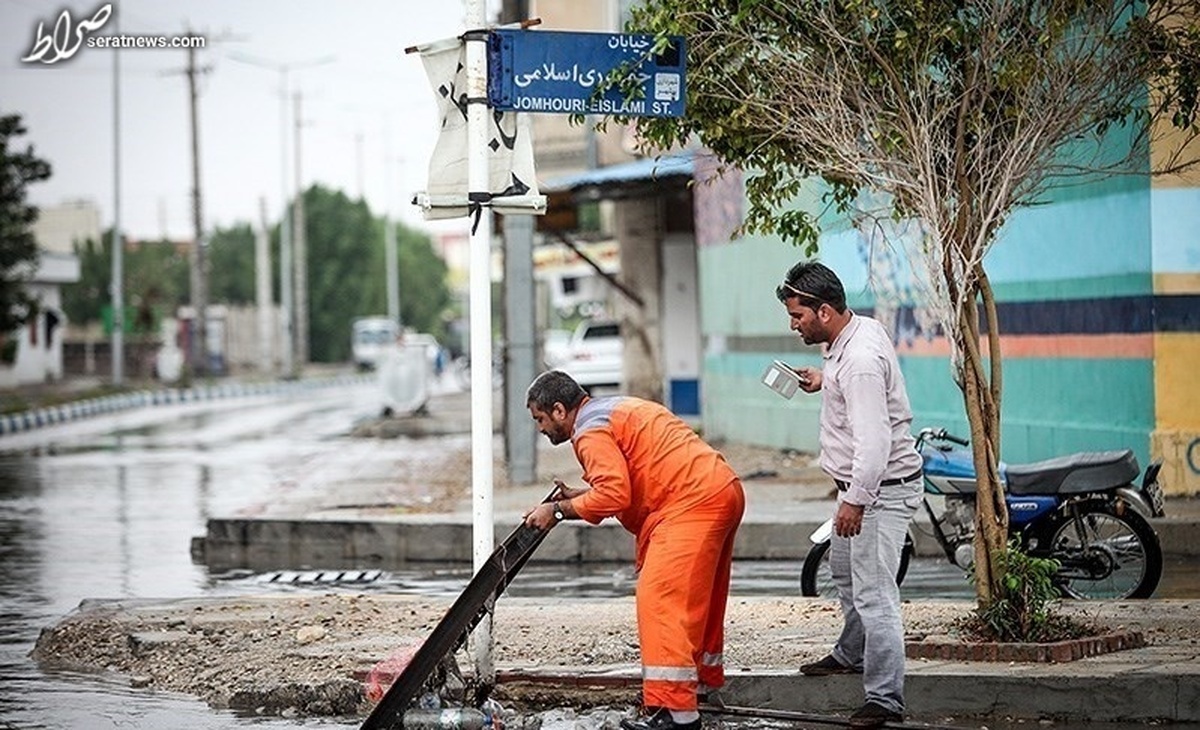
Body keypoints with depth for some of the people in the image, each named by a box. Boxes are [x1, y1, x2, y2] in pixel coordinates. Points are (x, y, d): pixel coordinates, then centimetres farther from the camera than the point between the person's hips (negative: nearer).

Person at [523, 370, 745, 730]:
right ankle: (704, 680, 41)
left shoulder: (591, 431, -8)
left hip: (694, 502, -11)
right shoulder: (613, 410, 24)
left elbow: (614, 495, -19)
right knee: (698, 595, 24)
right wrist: (577, 495, 16)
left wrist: (559, 510, -10)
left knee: (660, 596, -13)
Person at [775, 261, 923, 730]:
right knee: (844, 569, 29)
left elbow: (873, 443, -32)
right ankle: (852, 654, 50)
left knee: (872, 593, -14)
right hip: (863, 485, 11)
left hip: (882, 488, -11)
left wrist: (855, 501, -30)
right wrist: (825, 379, 14)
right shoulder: (861, 329, 4)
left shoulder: (860, 361, -28)